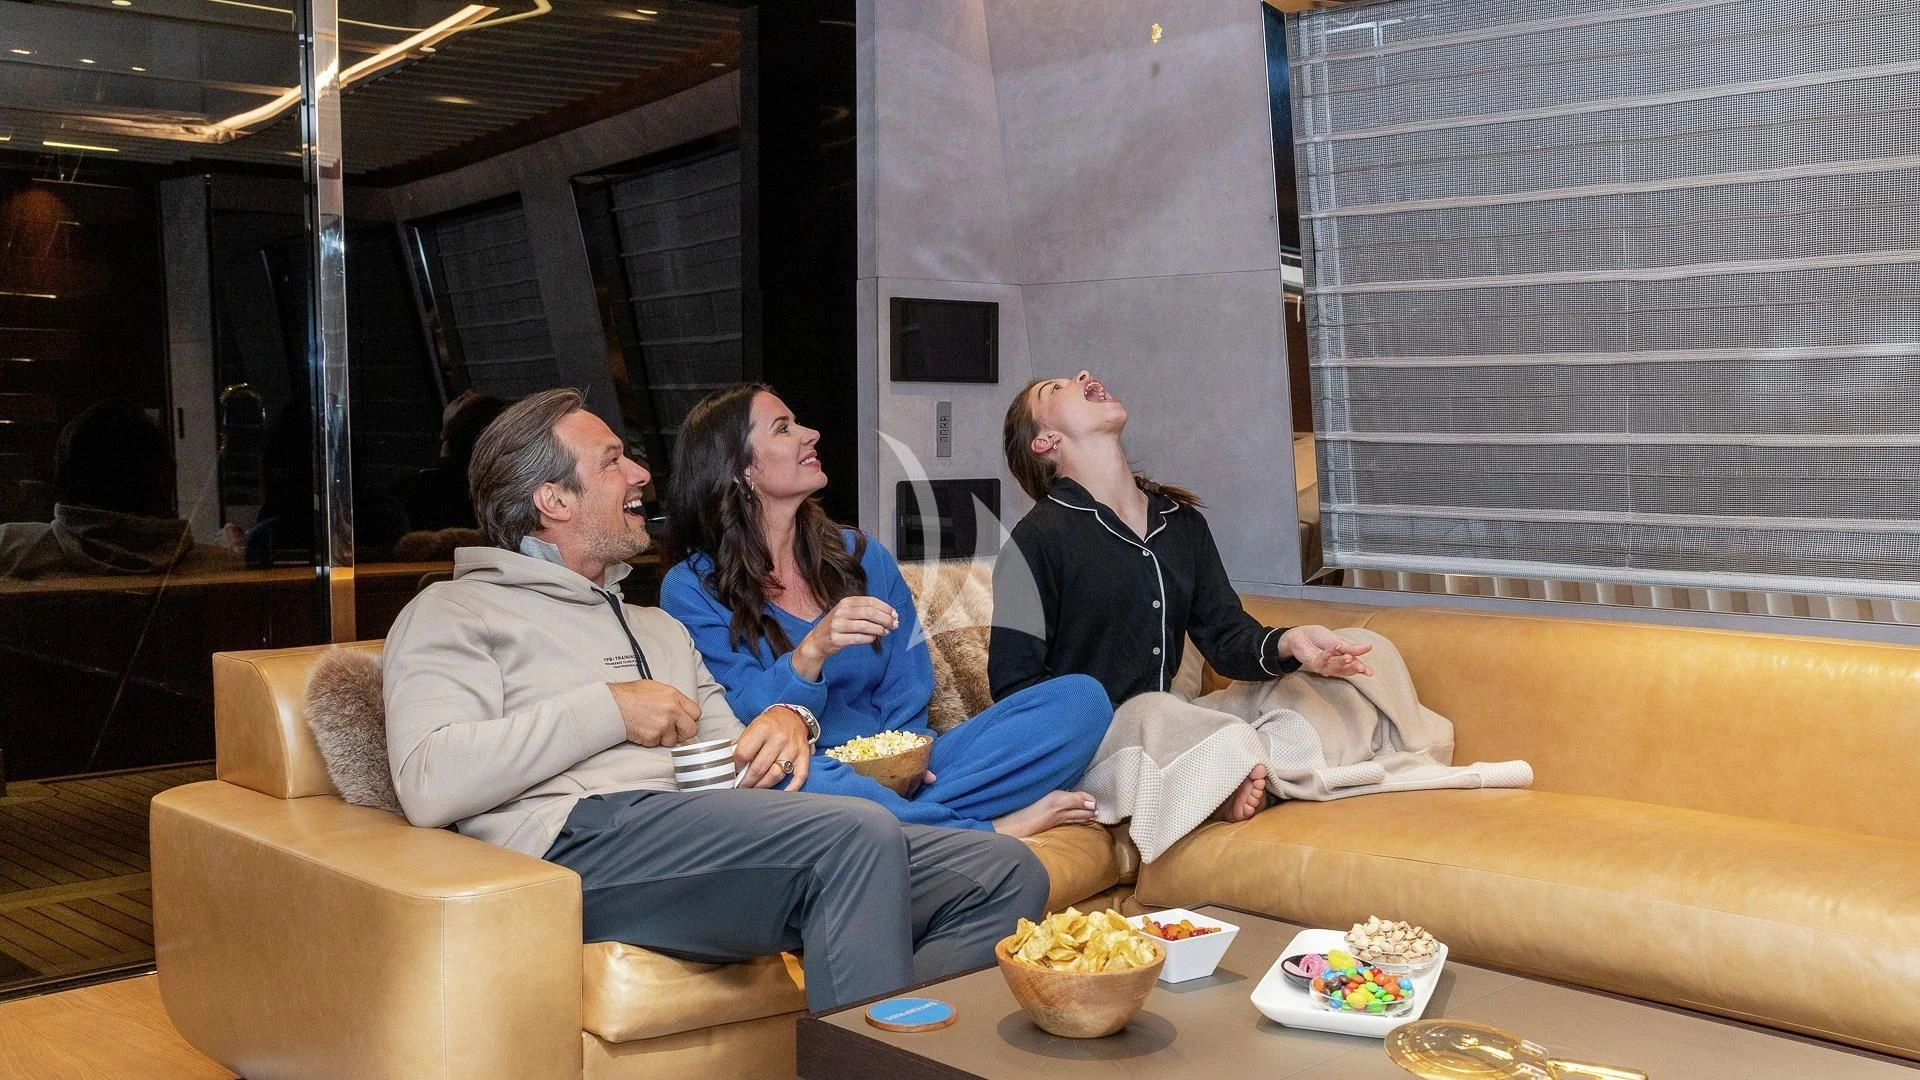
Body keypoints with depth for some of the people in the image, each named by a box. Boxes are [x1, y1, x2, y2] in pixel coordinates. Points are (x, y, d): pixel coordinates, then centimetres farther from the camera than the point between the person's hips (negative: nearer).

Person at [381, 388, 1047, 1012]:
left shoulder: (659, 627, 34)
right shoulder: (454, 612, 11)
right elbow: (427, 785, -7)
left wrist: (783, 724, 5)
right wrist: (609, 709, -6)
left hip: (709, 840, 7)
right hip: (581, 841, -7)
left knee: (1007, 876, -11)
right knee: (859, 833, -32)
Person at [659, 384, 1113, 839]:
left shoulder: (860, 555, 14)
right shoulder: (691, 590, 0)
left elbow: (906, 690, 11)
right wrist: (811, 653, -27)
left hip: (895, 770, 5)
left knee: (1081, 698, -11)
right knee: (805, 778, -43)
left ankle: (910, 816, -26)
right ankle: (994, 832, -22)